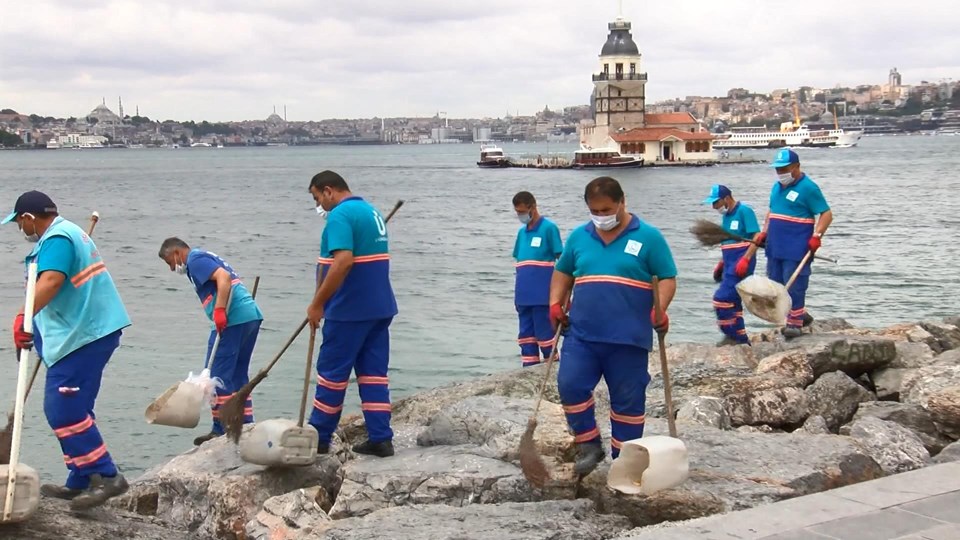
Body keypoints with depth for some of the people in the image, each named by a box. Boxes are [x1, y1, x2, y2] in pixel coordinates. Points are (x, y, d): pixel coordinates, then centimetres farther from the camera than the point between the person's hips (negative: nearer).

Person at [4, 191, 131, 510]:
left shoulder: (57, 239, -13)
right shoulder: (67, 233, 21)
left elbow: (51, 280, -33)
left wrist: (25, 317, -41)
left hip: (81, 336, -11)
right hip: (87, 331, 11)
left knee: (62, 410, -12)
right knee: (73, 409, 14)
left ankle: (107, 477, -10)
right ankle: (80, 482, 19)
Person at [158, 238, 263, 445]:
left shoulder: (195, 260, -2)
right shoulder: (206, 257, 27)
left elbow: (224, 277, -19)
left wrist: (219, 310, -24)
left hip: (233, 319, -10)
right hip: (251, 315, 10)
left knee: (217, 374, -3)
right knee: (238, 375, 15)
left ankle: (222, 430, -1)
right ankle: (246, 427, 17)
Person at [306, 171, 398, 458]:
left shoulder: (340, 215, -14)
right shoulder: (372, 211, 15)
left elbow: (343, 262, -26)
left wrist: (317, 304, -21)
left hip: (350, 310, -9)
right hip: (380, 307, 9)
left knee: (331, 371, 2)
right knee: (373, 371, 8)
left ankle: (319, 438, 11)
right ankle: (380, 438, 7)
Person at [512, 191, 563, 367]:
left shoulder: (549, 228, -7)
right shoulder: (522, 232, 13)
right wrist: (518, 292, 17)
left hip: (542, 294, -7)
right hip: (524, 295, 7)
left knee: (545, 332, -1)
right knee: (526, 333, 10)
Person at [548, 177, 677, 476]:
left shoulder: (648, 237, -1)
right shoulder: (578, 236, 10)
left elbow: (667, 278, -1)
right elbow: (563, 272, 22)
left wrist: (659, 309, -17)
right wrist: (556, 303, 6)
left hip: (628, 338, -3)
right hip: (582, 333, 3)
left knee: (628, 400, 4)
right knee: (570, 384, -11)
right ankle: (589, 445, 7)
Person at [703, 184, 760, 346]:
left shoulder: (744, 211, -11)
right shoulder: (727, 215, 15)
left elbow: (756, 238, -16)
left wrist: (745, 260, -24)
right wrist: (721, 264, 20)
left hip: (740, 265, -9)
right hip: (730, 265, 9)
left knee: (722, 299, -13)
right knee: (732, 302, 11)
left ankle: (733, 335, -4)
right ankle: (740, 338, 17)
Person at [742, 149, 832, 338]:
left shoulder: (808, 188, -10)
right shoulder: (777, 187, 15)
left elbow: (826, 214, -11)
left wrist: (817, 236, -22)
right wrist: (764, 232, 16)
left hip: (796, 249, -8)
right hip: (775, 247, 8)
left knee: (794, 285, -6)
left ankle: (794, 322, 2)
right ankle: (800, 314, 24)